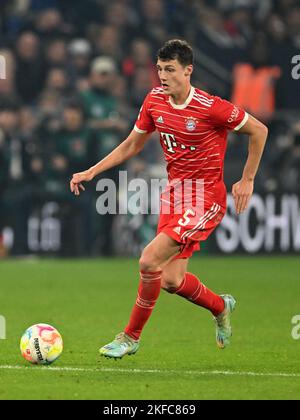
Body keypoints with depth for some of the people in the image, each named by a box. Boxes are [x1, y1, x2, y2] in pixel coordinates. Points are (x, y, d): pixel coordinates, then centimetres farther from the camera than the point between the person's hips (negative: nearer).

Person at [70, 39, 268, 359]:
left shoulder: (211, 107, -17)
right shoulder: (155, 101, 2)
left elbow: (258, 131, -5)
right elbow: (132, 145, 15)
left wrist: (247, 181, -3)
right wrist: (91, 172, 8)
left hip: (205, 198, -7)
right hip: (174, 192, 7)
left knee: (149, 261, -19)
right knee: (171, 280, 5)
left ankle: (130, 337, -2)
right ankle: (220, 307, 36)